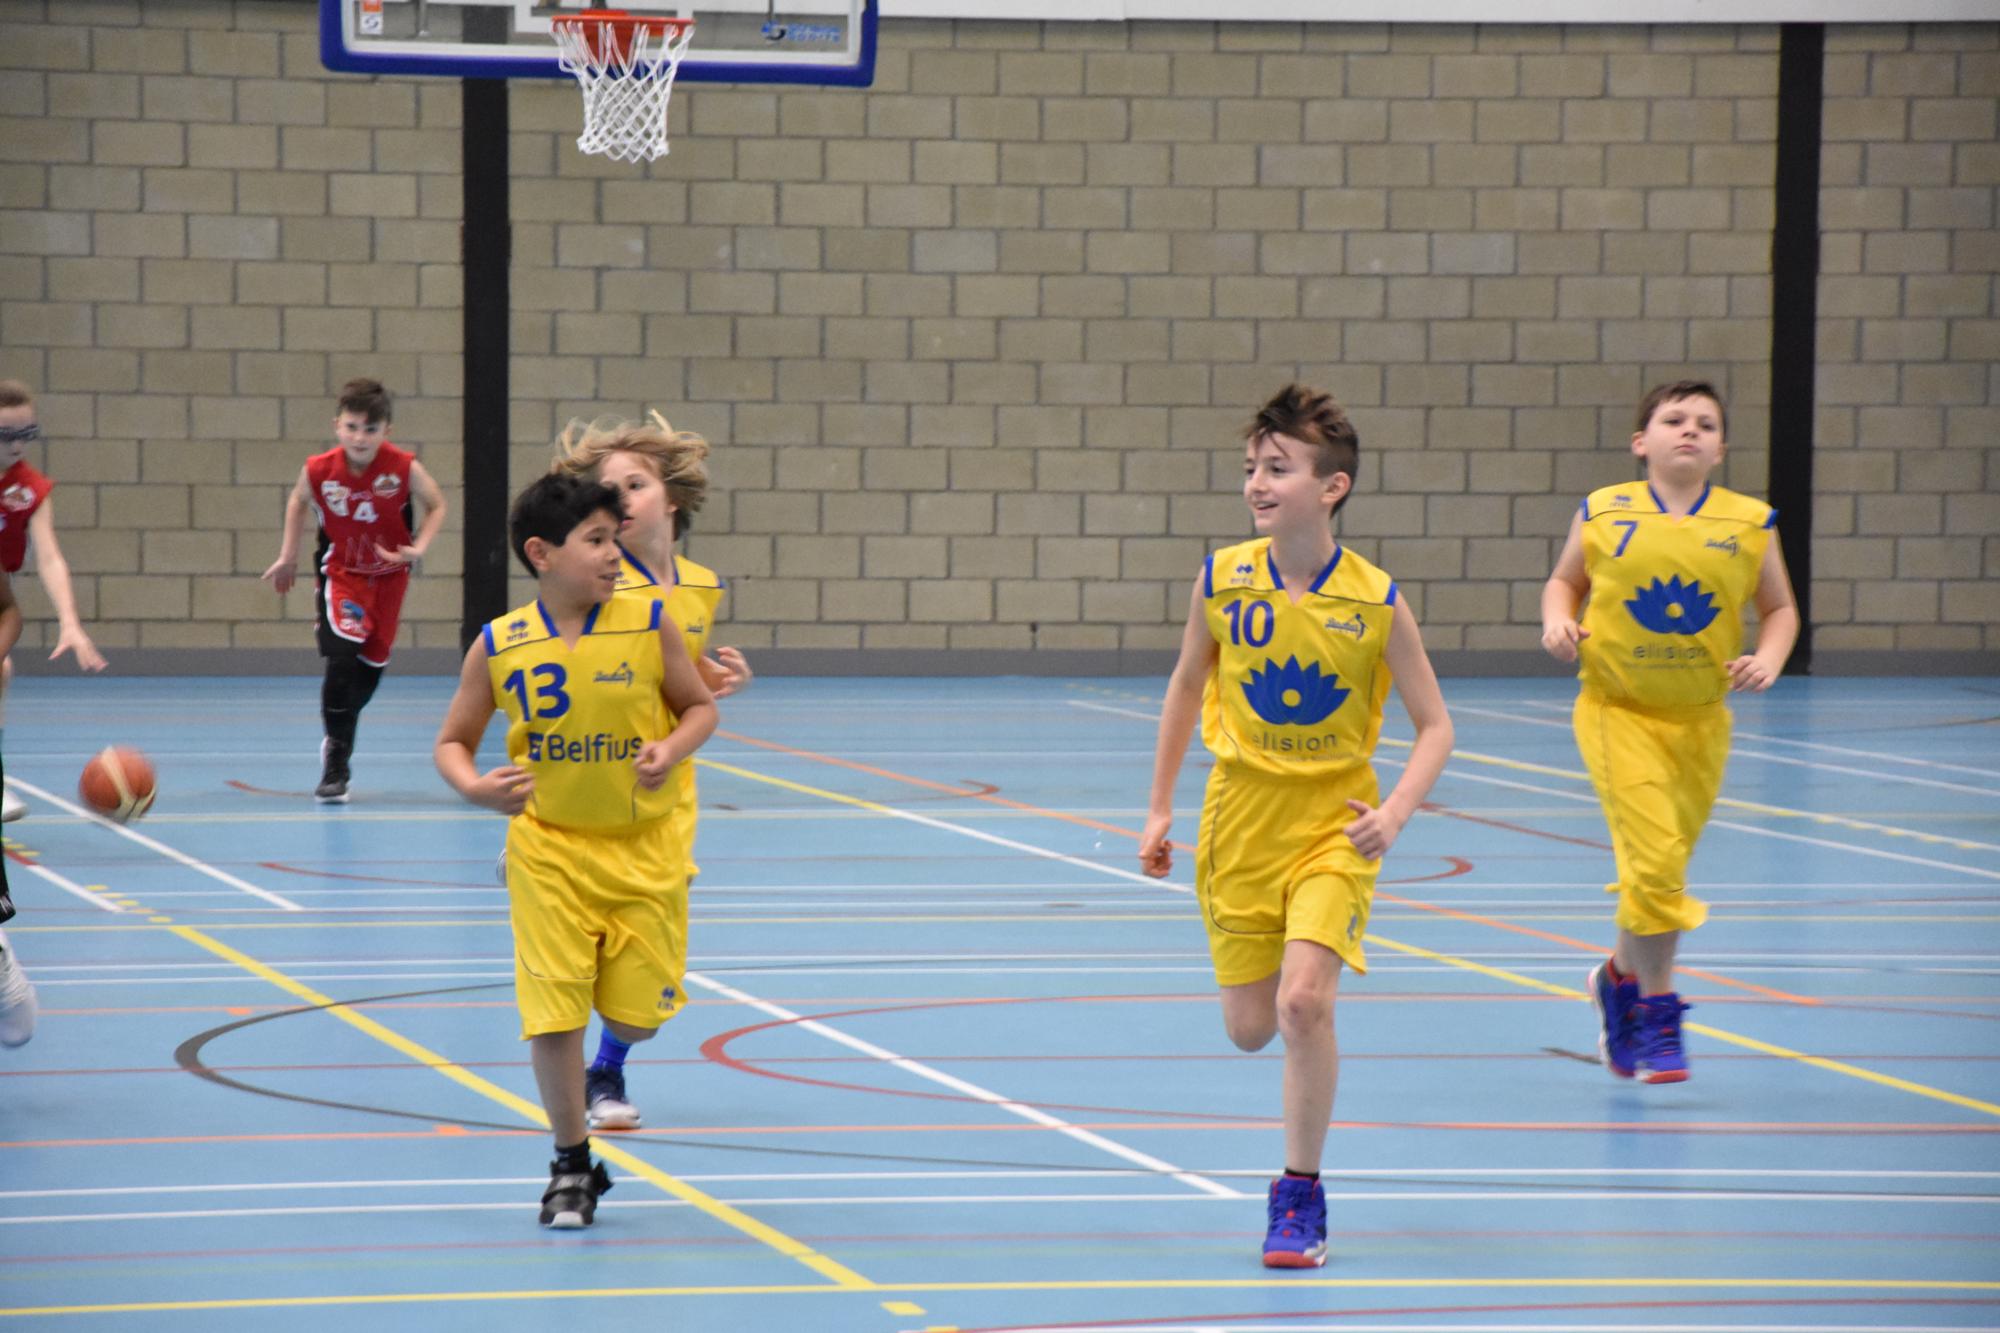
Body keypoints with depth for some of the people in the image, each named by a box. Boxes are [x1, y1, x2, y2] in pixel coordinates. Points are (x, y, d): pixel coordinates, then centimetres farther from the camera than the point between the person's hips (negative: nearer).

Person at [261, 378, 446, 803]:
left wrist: (418, 548, -18)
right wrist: (288, 555, 6)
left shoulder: (404, 468, -21)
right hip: (340, 574, -2)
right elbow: (298, 501, 5)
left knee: (371, 665, 10)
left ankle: (338, 738, 39)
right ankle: (336, 766, -12)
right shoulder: (319, 470, -18)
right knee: (342, 658, -22)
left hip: (388, 575, 2)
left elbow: (436, 505, -3)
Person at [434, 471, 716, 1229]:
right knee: (553, 1013, -5)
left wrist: (671, 750, -15)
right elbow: (452, 743, 3)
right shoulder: (500, 647, -7)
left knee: (636, 1018, 1)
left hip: (642, 847, 1)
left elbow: (700, 707, 5)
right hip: (549, 850, -1)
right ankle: (571, 1165, 14)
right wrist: (474, 787, -18)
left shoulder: (648, 625, -7)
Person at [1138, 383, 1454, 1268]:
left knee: (1304, 1002, -20)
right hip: (1241, 819, 3)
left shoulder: (1375, 601, -13)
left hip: (1334, 827, -3)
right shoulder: (1221, 580, -7)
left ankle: (1301, 1196, -2)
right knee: (1250, 1028, 5)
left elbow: (1434, 724, -5)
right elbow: (1187, 684, 10)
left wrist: (1396, 811, -21)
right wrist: (1160, 808, 12)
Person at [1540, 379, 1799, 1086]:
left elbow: (1779, 608, 9)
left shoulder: (1750, 524, -1)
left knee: (1663, 866, 10)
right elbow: (1564, 581, 12)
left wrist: (1768, 659, -9)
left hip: (1700, 719, 3)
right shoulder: (1603, 514, -3)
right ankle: (1656, 1011, 3)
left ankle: (1620, 977, 38)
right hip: (1618, 710, -3)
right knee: (1653, 859, -14)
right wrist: (1558, 622, -8)